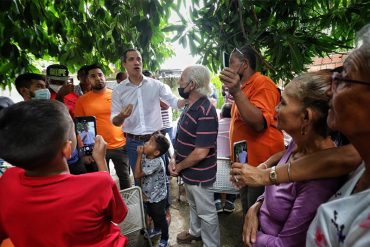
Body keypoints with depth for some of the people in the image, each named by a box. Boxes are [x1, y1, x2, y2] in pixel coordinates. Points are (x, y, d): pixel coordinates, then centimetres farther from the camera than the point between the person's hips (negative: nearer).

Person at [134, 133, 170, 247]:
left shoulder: (156, 163, -35)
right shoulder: (145, 156, -11)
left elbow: (137, 175, -31)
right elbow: (140, 174, 3)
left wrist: (139, 155, -31)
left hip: (158, 198, -8)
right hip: (148, 196, 8)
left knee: (160, 218, 13)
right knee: (152, 215, 29)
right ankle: (157, 229, 56)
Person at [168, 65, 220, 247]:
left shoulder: (205, 112, -28)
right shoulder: (191, 106, 2)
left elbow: (201, 152, -29)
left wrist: (179, 167, -15)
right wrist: (174, 159, -4)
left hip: (200, 175, -9)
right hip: (188, 171, 9)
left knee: (206, 213, 13)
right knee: (194, 205, 30)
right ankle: (195, 232, 54)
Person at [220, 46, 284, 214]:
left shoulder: (262, 83, -15)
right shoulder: (244, 87, 13)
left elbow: (259, 123, -28)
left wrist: (236, 93, -34)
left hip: (260, 165, -9)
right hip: (245, 163, 9)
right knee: (248, 212, 21)